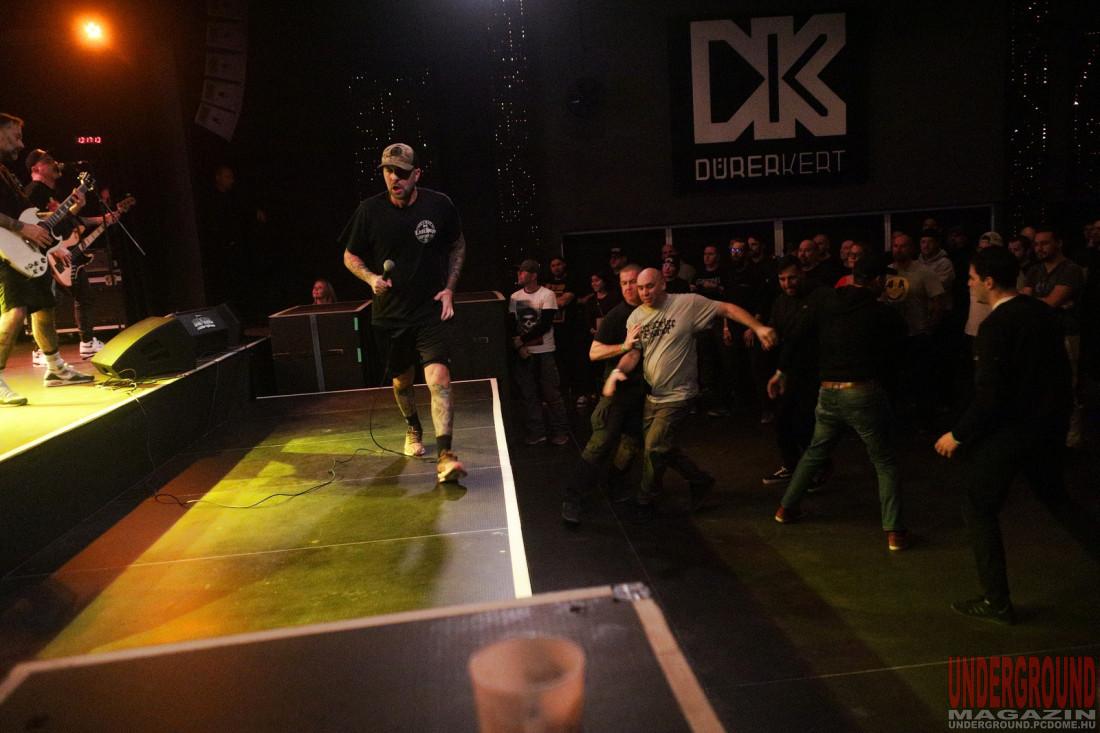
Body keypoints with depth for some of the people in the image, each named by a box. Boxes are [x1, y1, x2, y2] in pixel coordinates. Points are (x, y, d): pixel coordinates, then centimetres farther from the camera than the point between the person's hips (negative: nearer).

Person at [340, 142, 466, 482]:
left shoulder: (439, 205, -6)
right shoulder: (370, 210, -6)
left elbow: (458, 245, 11)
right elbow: (350, 255, 6)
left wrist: (449, 288, 0)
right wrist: (371, 278, -15)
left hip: (432, 310, -2)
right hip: (391, 311, 2)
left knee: (439, 378, -19)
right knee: (402, 381, 17)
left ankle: (445, 456, -19)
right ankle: (413, 429, 46)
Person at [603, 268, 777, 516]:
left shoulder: (688, 304, -11)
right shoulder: (636, 317, 2)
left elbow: (727, 309, -9)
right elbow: (632, 352, -3)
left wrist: (758, 327, -21)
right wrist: (618, 371, -24)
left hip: (676, 395, -6)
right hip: (651, 394, 6)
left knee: (654, 448, -7)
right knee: (664, 448, 12)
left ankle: (645, 501, 14)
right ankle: (701, 481, 33)